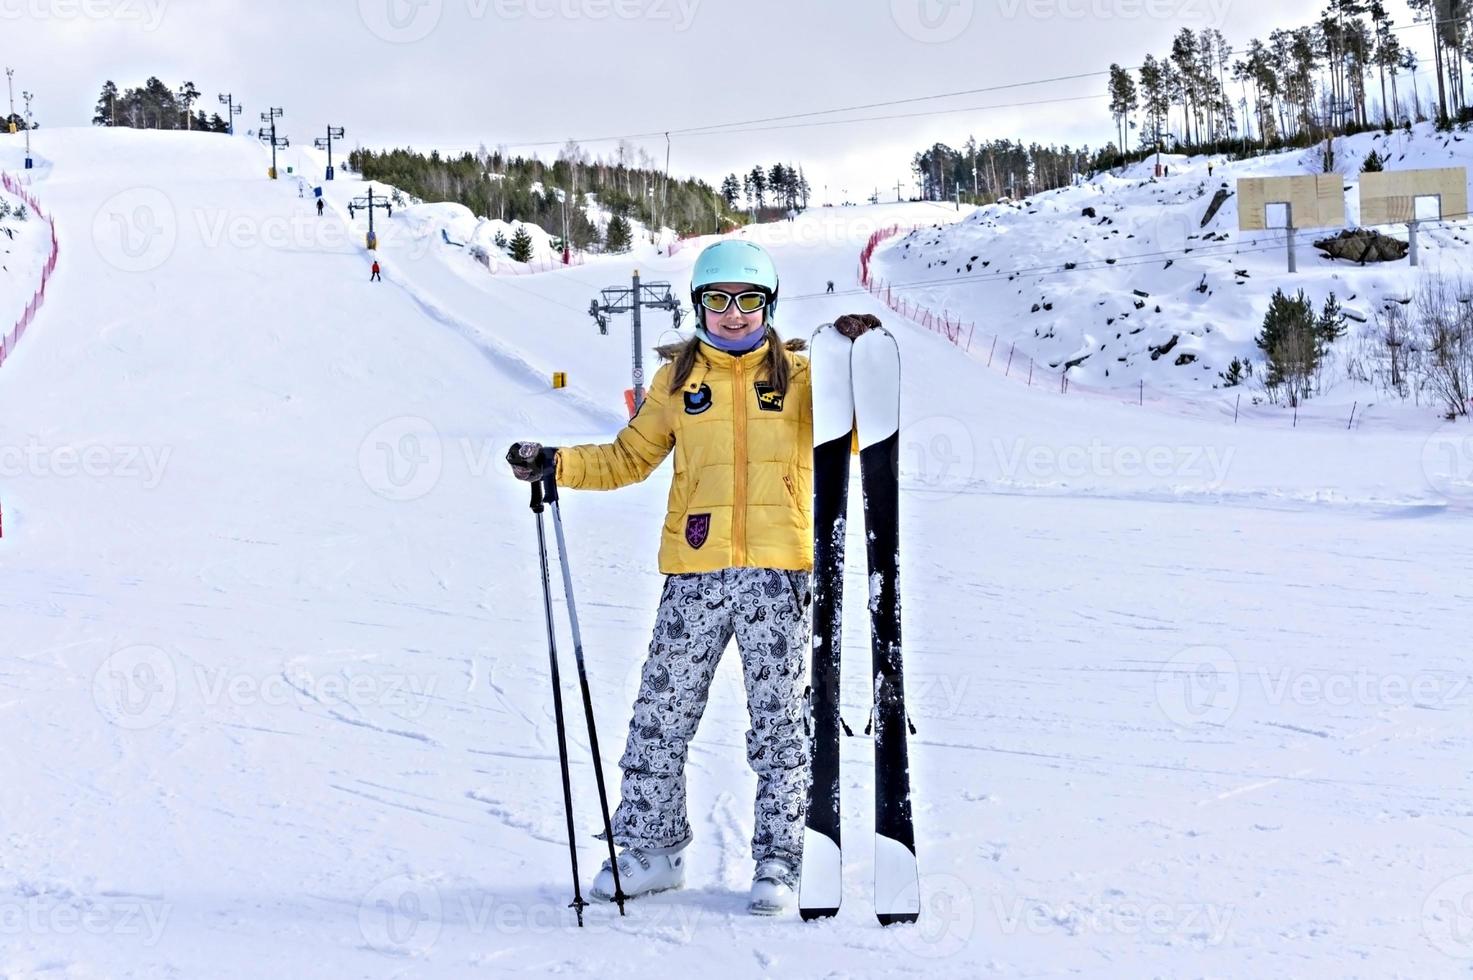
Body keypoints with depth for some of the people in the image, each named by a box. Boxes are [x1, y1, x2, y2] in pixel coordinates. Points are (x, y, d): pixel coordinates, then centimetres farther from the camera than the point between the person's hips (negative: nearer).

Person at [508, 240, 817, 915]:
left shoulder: (795, 375, 6)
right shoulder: (678, 378, 11)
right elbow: (629, 459, 16)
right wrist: (555, 464, 4)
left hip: (778, 569, -2)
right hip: (696, 573, 2)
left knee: (777, 723, 3)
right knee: (660, 718, 2)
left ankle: (778, 863, 12)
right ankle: (653, 849, 17)